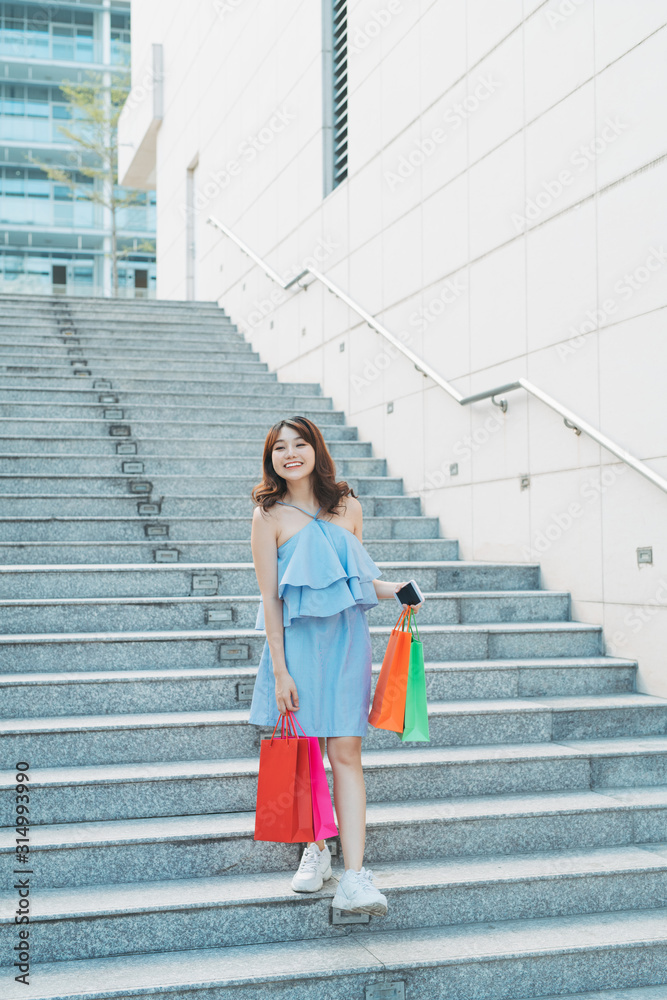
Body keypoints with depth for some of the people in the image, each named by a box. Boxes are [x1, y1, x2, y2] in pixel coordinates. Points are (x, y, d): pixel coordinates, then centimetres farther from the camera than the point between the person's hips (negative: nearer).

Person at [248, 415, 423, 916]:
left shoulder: (348, 507, 8)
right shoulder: (270, 515, -2)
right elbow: (270, 597, -5)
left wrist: (393, 589, 1)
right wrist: (279, 670, -9)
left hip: (347, 638, 2)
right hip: (298, 640, -2)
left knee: (346, 752, -4)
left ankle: (355, 876, -7)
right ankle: (316, 848, 29)